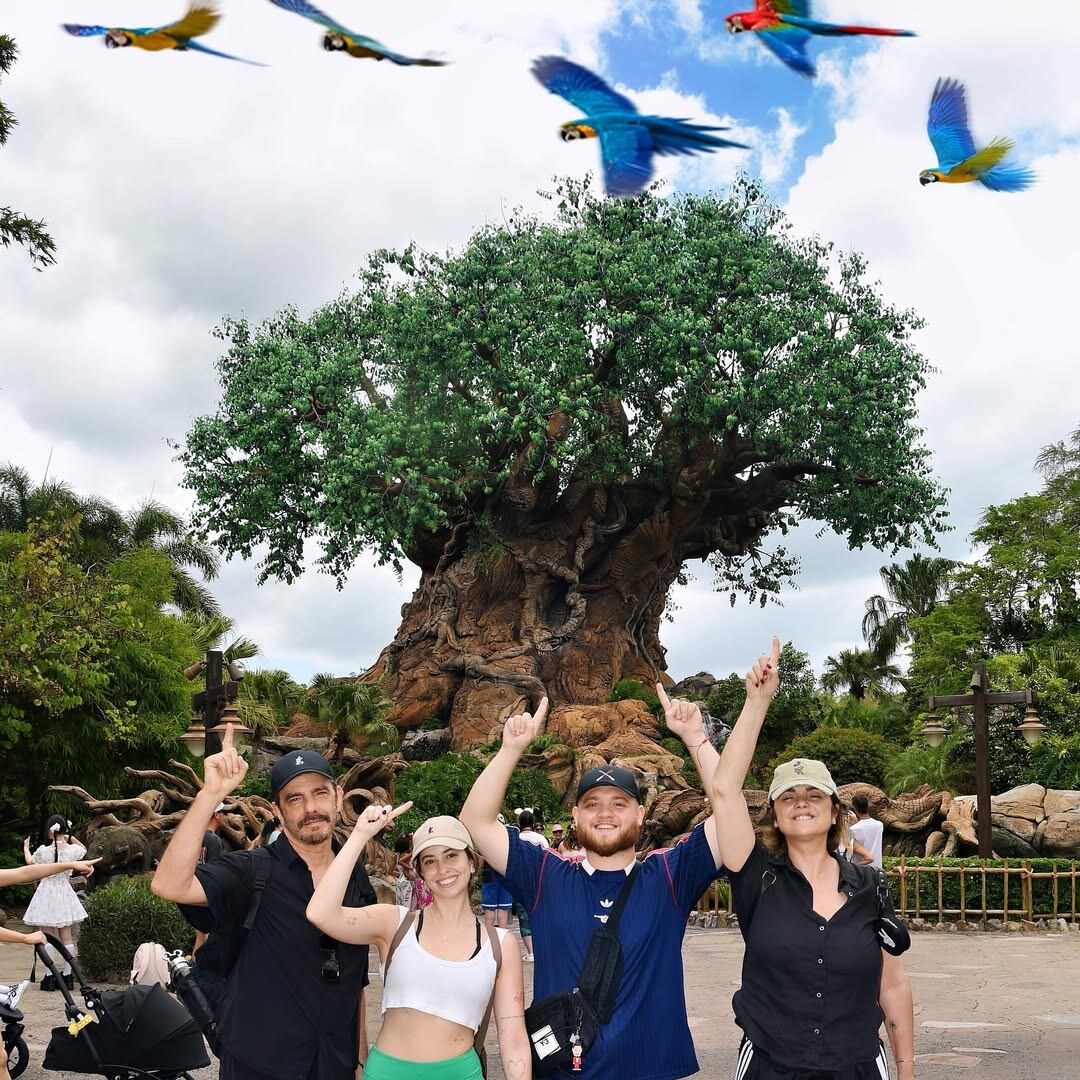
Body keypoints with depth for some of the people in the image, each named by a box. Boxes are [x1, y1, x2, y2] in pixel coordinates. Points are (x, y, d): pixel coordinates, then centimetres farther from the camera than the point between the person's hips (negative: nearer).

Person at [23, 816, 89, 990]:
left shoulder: (43, 851, -14)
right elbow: (84, 849, 18)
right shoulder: (73, 850, -8)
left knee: (48, 937, 1)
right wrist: (71, 838, 17)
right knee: (66, 937, 8)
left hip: (46, 894, -3)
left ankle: (49, 977, 0)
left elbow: (30, 862, 9)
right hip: (64, 893, 3)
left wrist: (26, 848, 27)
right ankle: (67, 976, 12)